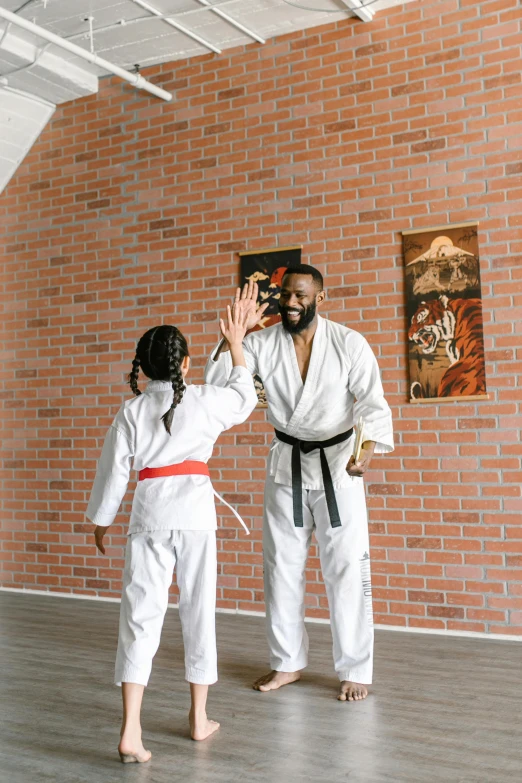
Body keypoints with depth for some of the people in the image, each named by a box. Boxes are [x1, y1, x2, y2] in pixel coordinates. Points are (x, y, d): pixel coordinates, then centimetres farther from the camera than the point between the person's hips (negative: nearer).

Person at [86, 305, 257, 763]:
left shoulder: (131, 412, 2)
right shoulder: (205, 401, 0)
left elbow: (113, 470, 6)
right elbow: (245, 397, 21)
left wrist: (101, 520, 19)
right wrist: (237, 347, 30)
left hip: (149, 513, 0)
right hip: (195, 509, 0)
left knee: (141, 613, 2)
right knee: (198, 610, 12)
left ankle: (131, 730, -5)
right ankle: (199, 718, 26)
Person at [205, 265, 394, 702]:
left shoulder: (349, 343, -11)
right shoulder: (264, 343, -5)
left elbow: (373, 404, -14)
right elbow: (217, 382, -11)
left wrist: (367, 450, -32)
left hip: (337, 464, -3)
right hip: (286, 465, 3)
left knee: (346, 567, -2)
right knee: (282, 566, 11)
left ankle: (355, 670, 14)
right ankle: (288, 663, 28)